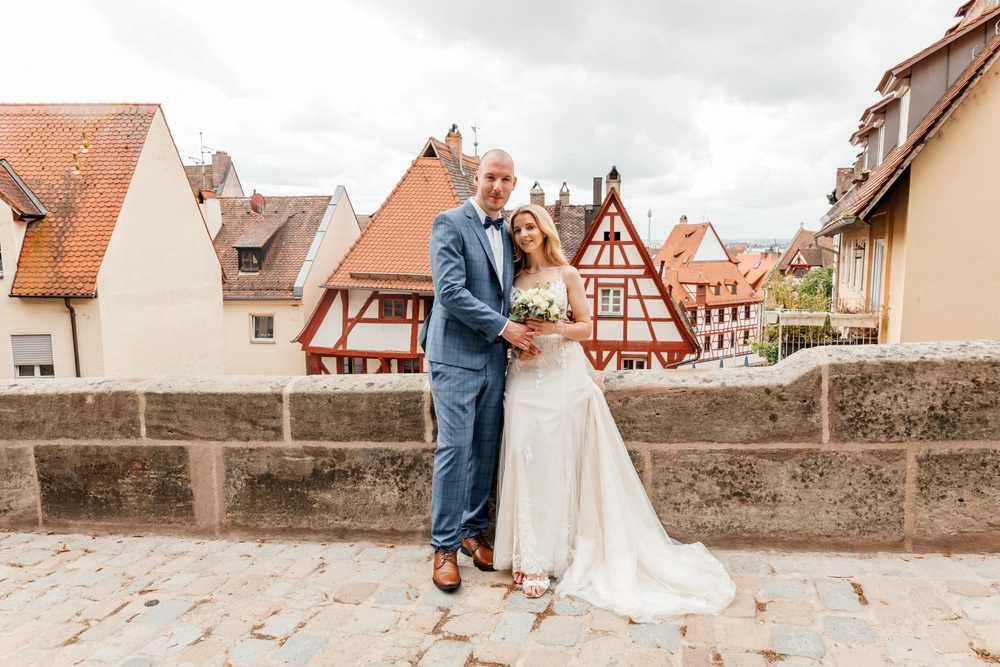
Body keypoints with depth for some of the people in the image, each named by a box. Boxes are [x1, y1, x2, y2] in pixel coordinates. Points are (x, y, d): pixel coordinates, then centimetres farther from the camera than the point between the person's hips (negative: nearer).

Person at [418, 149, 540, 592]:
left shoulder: (507, 233, 16)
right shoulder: (449, 223, -6)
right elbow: (451, 290, -17)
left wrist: (519, 337, 5)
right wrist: (504, 327, -17)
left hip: (494, 358, 7)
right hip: (456, 356, -6)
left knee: (485, 450, 10)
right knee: (455, 448, -5)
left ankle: (472, 531, 25)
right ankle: (445, 547, 8)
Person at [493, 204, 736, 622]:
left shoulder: (566, 274, 5)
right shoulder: (514, 278, 13)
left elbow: (586, 328, 4)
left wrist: (555, 328, -14)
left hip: (562, 376, -3)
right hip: (525, 377, 3)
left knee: (557, 459, -5)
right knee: (527, 457, -2)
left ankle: (554, 552, 6)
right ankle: (531, 554, 9)